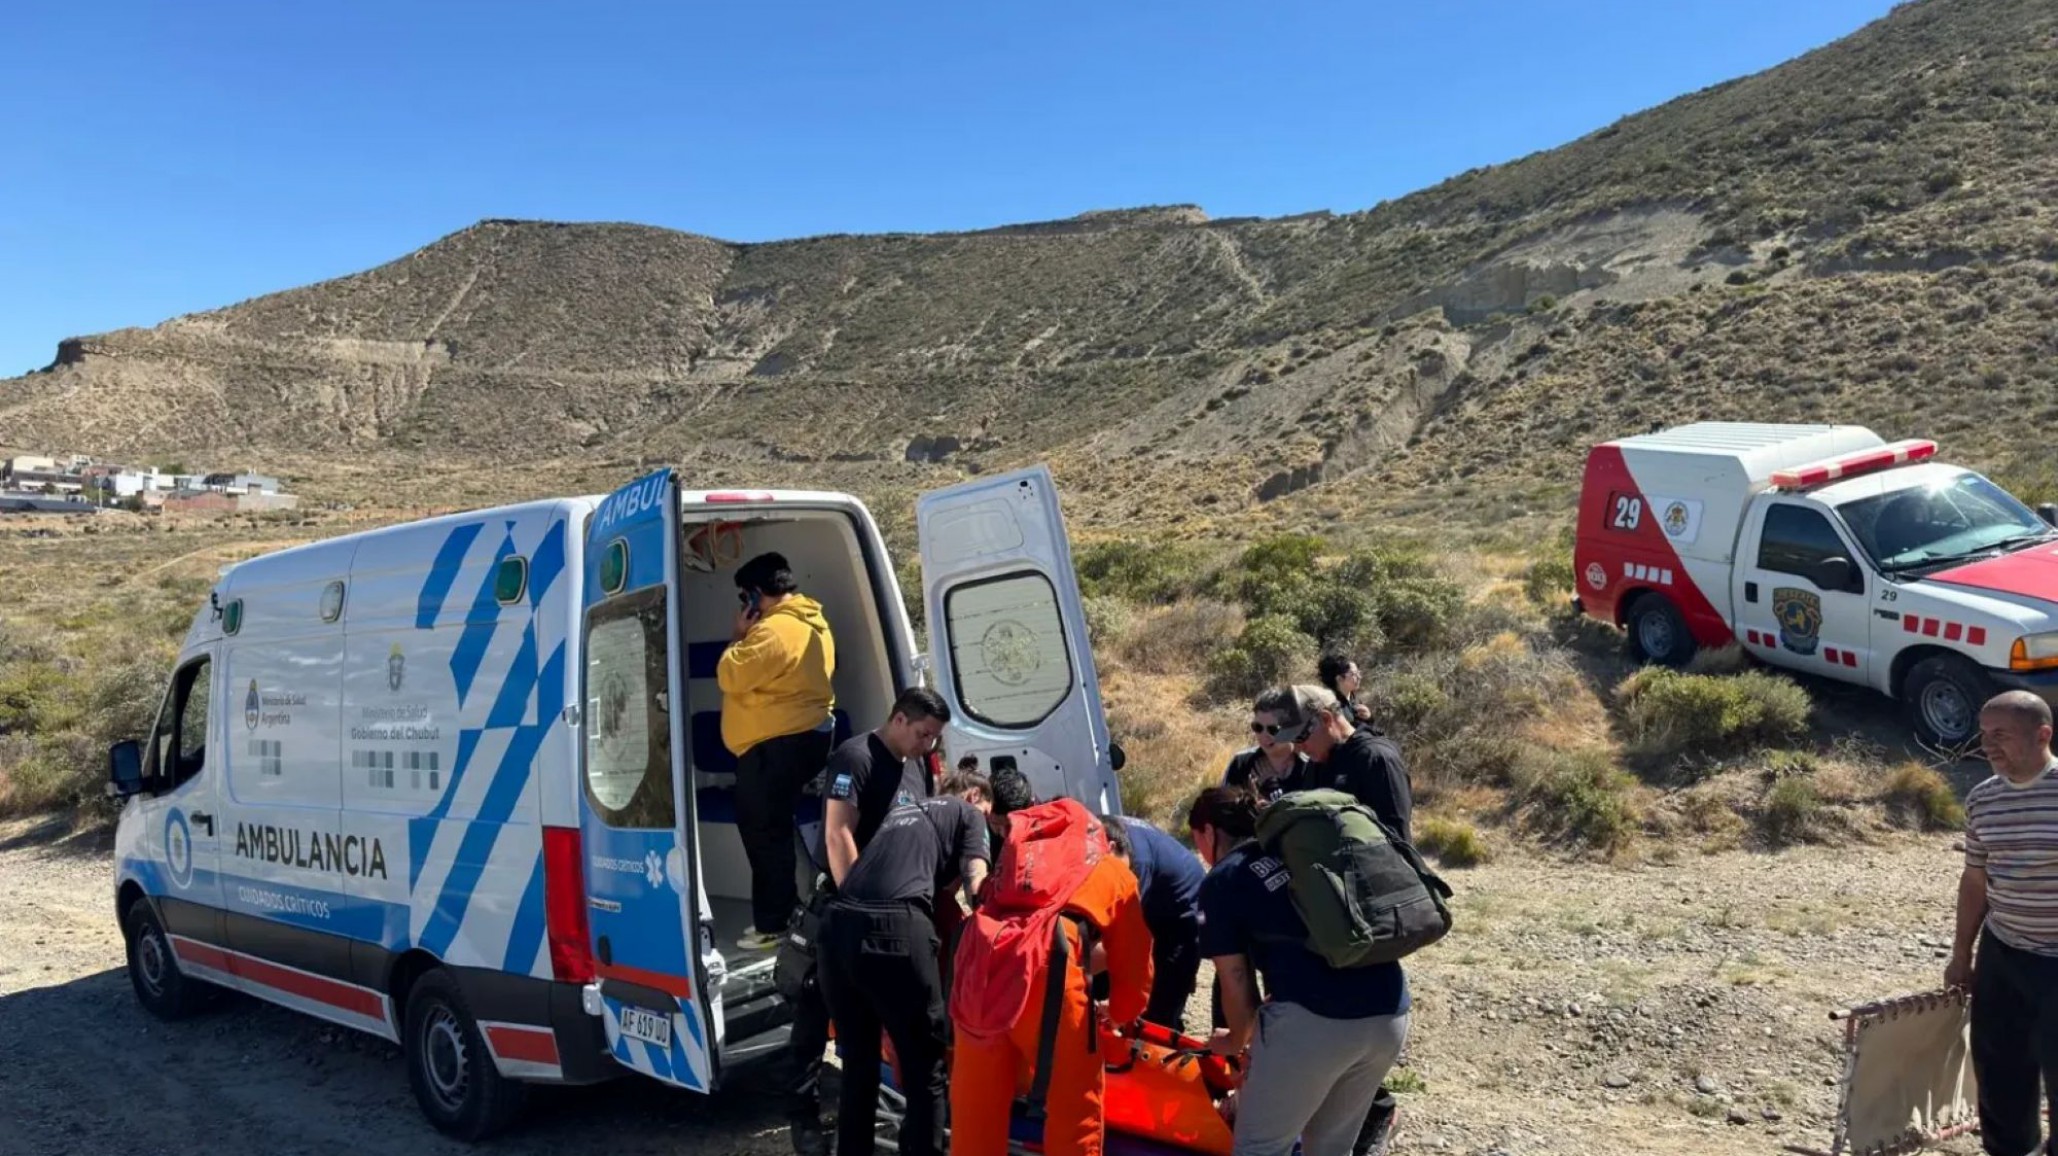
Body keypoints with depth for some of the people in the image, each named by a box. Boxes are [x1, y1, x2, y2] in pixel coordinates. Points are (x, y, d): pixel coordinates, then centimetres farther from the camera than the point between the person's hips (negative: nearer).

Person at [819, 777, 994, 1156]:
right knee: (925, 1071, 7)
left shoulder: (902, 810, 34)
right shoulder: (970, 813, 18)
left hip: (839, 924, 6)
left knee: (858, 1064, 22)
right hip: (894, 928, -6)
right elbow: (977, 886, 6)